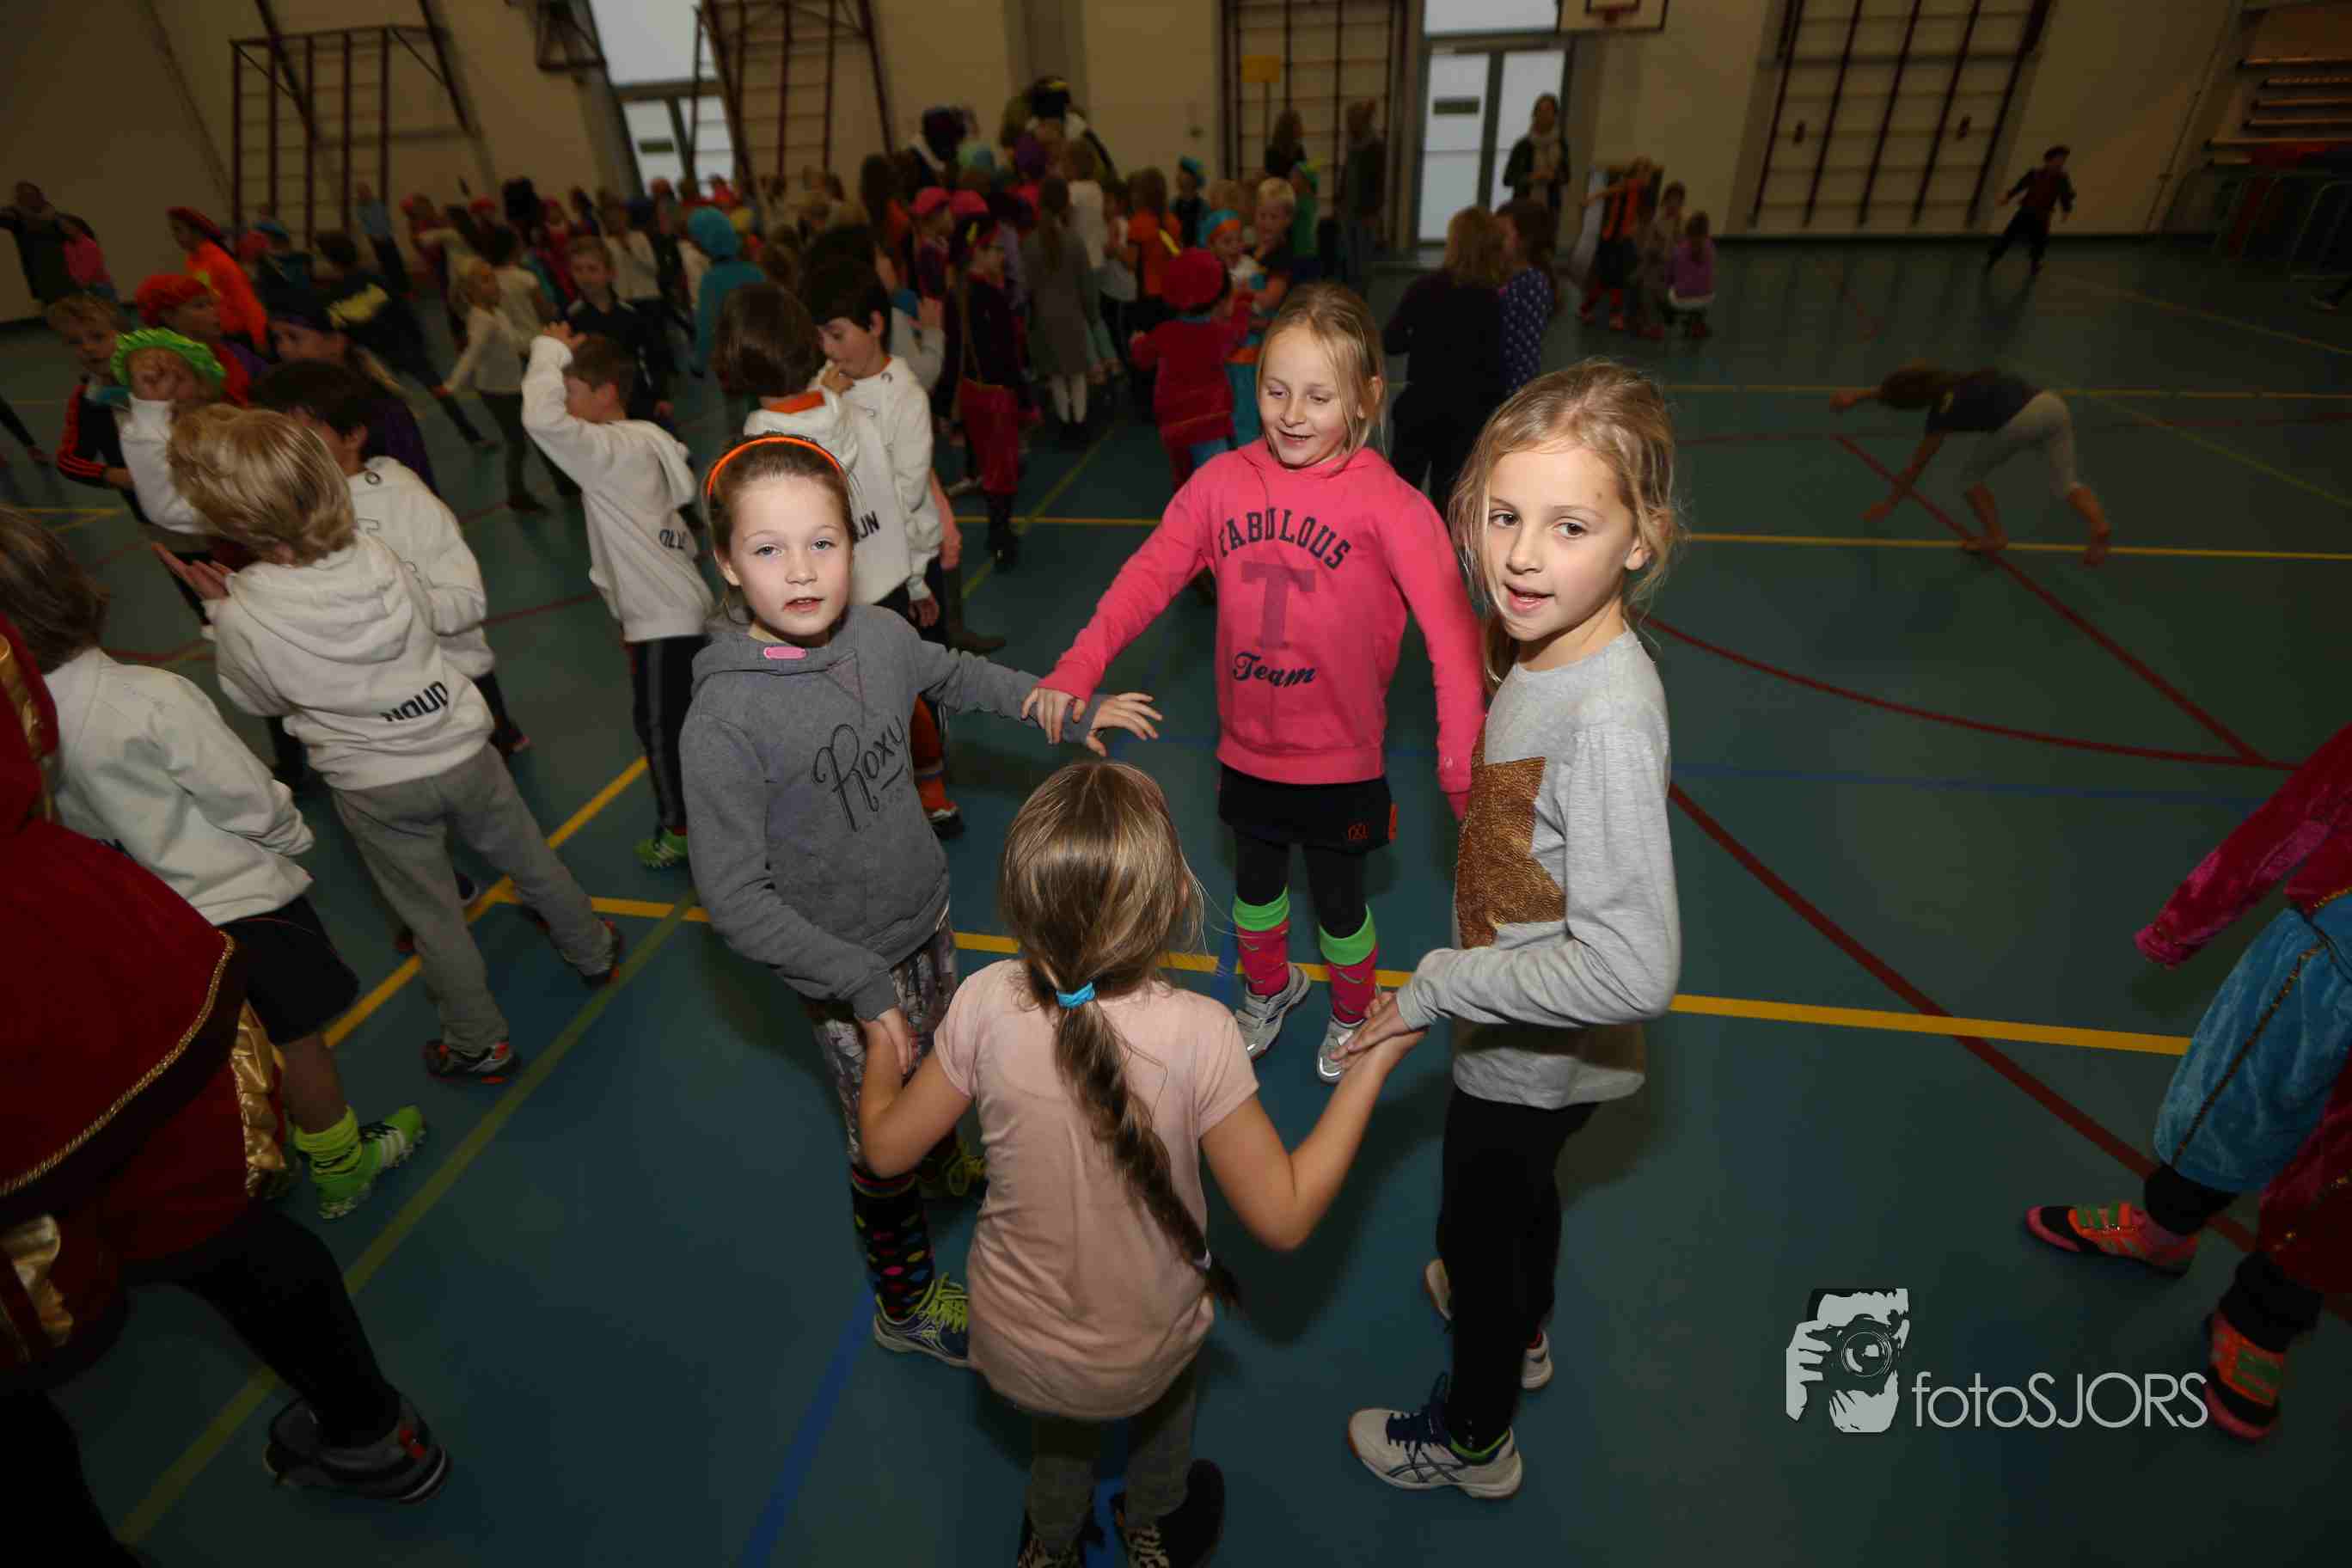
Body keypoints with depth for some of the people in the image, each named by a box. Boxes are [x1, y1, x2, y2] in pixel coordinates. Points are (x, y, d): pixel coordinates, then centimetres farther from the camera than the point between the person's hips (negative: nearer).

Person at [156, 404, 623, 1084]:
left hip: (374, 788, -2)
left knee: (433, 917, 14)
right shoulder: (377, 557, -14)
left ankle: (479, 1045, 29)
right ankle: (593, 952, 44)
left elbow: (259, 699, -1)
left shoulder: (243, 620, -20)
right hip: (461, 749, 2)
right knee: (533, 861, 23)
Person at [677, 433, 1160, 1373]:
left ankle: (949, 1164, 62)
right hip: (843, 967, -5)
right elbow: (734, 900, -24)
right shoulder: (724, 717, -27)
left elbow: (960, 677, 11)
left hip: (927, 917, 5)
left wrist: (1074, 710, 17)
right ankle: (907, 1302, 41)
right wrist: (864, 986, -24)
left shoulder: (878, 633, -11)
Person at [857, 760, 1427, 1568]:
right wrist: (1374, 1061, -15)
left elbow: (887, 1147, -10)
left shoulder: (986, 1003, -25)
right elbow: (1284, 1217, -21)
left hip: (1011, 1351, 1)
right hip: (1144, 1360, -1)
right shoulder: (1199, 1033, -32)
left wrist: (884, 1036, 9)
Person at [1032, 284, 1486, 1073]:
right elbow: (1149, 575, -9)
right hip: (1247, 748, 4)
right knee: (1255, 884, 24)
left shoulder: (1386, 502, -19)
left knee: (1338, 899, 17)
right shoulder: (1223, 482, -8)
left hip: (1340, 758, -3)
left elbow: (1452, 631, -25)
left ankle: (1352, 1015, 49)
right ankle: (1269, 988, 56)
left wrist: (1462, 765, -31)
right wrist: (1078, 668, -22)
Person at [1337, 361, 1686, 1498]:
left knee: (1480, 1231, 19)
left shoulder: (1609, 715, -35)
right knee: (1522, 1193, 33)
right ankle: (1521, 1331, 65)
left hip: (1533, 1060, -7)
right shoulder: (1539, 649, -9)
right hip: (1521, 1043, 8)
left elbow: (1633, 968, -37)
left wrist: (1434, 986, -29)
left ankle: (1472, 1439, 50)